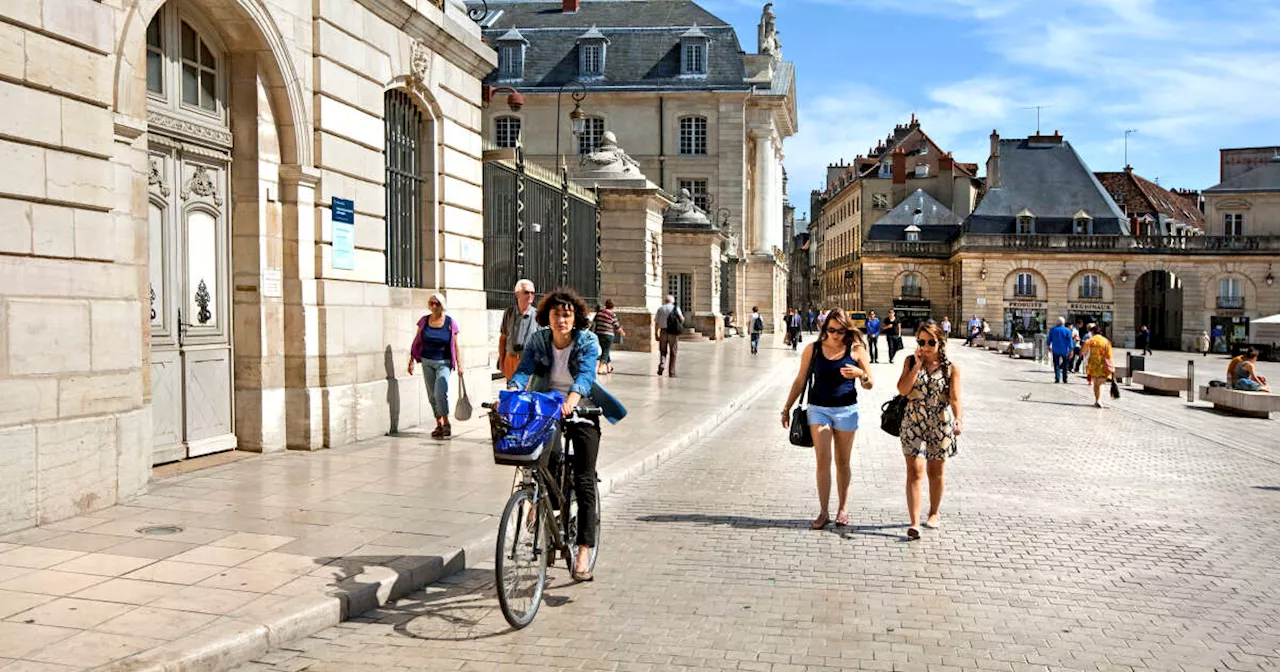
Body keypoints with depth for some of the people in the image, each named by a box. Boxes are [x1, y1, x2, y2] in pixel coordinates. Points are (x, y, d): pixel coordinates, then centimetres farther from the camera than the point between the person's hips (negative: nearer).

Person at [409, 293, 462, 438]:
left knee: (440, 393, -18)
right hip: (427, 362, 4)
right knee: (432, 396, 7)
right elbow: (417, 342, 9)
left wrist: (459, 364, -3)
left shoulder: (450, 322, -4)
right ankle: (438, 425, 19)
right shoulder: (424, 321, 3)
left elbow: (455, 345, 0)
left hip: (444, 363, -4)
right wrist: (412, 360, 5)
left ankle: (446, 423, -2)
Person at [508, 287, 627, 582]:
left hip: (582, 414, -2)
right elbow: (524, 370, -15)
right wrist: (512, 392, -37)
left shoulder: (587, 341, -11)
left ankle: (584, 550, -10)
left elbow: (586, 374, -27)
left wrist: (572, 398, -47)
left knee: (584, 481, -9)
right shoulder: (537, 341, -3)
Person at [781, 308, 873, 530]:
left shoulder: (856, 350, -2)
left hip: (845, 410, 0)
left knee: (842, 462, 9)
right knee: (823, 459, -6)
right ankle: (823, 512, -1)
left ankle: (843, 508, 23)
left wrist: (860, 374, -19)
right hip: (818, 409, 0)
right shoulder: (813, 350, 0)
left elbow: (869, 385, 3)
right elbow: (800, 381, 8)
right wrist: (787, 408, 8)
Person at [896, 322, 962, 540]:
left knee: (936, 471, 13)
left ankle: (934, 513, 34)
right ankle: (914, 522, -12)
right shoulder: (911, 362, 3)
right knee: (915, 471, -8)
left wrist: (959, 420, -26)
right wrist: (917, 365, -12)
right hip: (913, 422, 0)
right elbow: (902, 389, -8)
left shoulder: (951, 368, -2)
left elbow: (955, 398, -9)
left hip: (940, 424, 0)